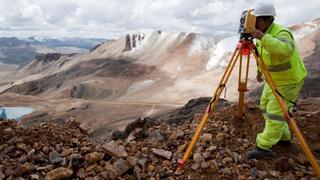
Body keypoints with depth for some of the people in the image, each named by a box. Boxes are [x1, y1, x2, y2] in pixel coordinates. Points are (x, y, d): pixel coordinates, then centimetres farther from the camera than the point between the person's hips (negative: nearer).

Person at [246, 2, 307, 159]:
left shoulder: (281, 33, -28)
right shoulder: (263, 35, -1)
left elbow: (285, 50, -51)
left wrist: (263, 38, -52)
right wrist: (260, 70, 11)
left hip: (289, 80, -9)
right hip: (273, 78, 9)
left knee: (276, 112, -9)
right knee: (265, 106, 15)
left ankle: (264, 147, -2)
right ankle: (283, 136, 30)